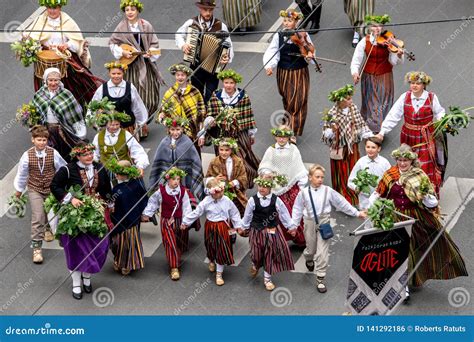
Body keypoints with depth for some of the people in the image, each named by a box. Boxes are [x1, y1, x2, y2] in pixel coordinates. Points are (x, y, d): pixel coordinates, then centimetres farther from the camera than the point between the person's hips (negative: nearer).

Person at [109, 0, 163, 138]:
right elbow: (112, 43, 5)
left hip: (146, 66, 1)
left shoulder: (146, 26, 0)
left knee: (149, 96, 3)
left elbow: (154, 43, 4)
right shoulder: (121, 27, -1)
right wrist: (122, 52, -9)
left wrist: (151, 53, -14)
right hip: (130, 66, -1)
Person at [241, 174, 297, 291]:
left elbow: (284, 214, 0)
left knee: (271, 254, 5)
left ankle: (267, 278, 20)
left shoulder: (276, 200, -9)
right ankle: (255, 266, 45)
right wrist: (244, 227, 12)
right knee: (257, 254, 9)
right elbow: (248, 215, 2)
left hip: (272, 231, 1)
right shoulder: (253, 200, -10)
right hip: (257, 231, -1)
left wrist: (291, 227, 6)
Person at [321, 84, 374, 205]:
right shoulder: (332, 114, -19)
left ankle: (354, 198, 29)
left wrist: (371, 136, -3)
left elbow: (361, 124, 5)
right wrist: (332, 129, -34)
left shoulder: (353, 108, -4)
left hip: (353, 146, 5)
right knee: (341, 174, 6)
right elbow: (326, 134, -13)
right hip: (340, 148, -5)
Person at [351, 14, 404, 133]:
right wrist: (355, 72, -27)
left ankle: (382, 130, 18)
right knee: (370, 103, 13)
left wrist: (399, 56, -39)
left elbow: (393, 61, -17)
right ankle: (368, 128, 31)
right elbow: (356, 59, -9)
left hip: (384, 77, -1)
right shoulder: (365, 42, -9)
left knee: (383, 104, 4)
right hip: (368, 77, 1)